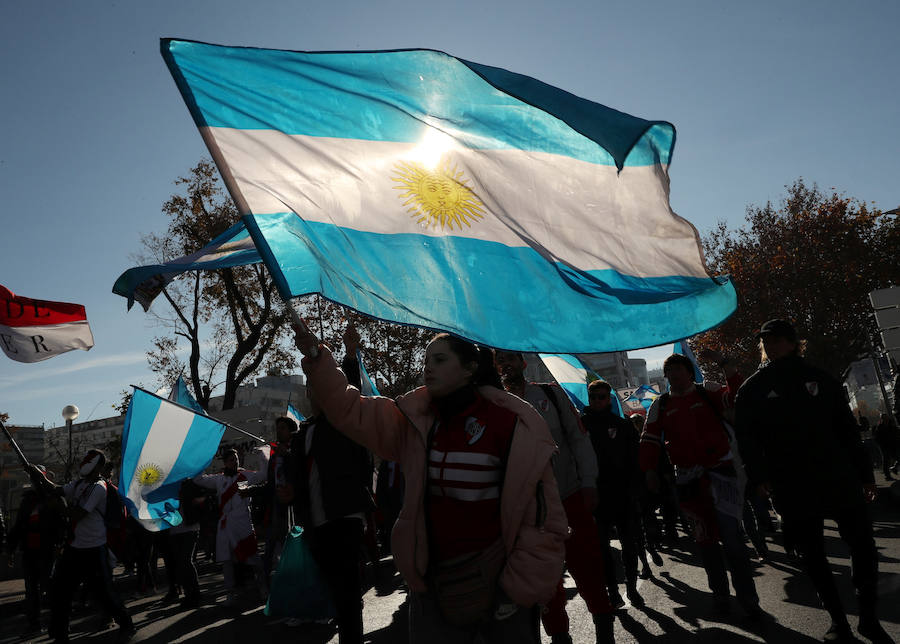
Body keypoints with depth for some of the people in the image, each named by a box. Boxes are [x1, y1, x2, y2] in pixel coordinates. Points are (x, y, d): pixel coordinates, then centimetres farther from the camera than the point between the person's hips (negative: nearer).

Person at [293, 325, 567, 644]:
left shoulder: (510, 423, -13)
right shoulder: (415, 421, 1)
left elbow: (542, 513, -11)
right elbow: (348, 409, -1)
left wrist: (521, 588, -12)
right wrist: (316, 357, -13)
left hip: (496, 580, -3)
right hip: (432, 580, 4)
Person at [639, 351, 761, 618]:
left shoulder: (708, 392, 2)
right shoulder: (660, 405, 8)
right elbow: (649, 440, 6)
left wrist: (724, 363, -20)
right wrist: (650, 471, -2)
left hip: (720, 468, -3)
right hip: (688, 477, 3)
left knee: (731, 534, -10)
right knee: (705, 538, 8)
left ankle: (748, 599, 0)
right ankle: (720, 594, 21)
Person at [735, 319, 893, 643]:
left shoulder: (820, 379, 6)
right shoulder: (752, 389, 3)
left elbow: (848, 430, 9)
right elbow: (747, 437, -2)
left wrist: (864, 475, 7)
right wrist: (759, 476, -14)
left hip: (840, 480, 1)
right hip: (792, 489, -1)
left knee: (863, 547, 6)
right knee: (812, 555, 7)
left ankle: (868, 617, 23)